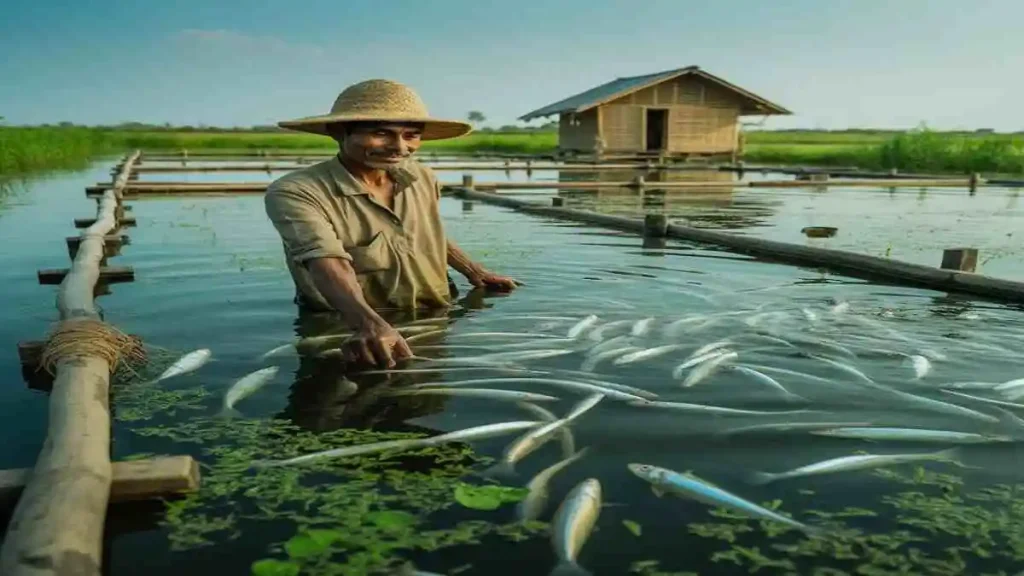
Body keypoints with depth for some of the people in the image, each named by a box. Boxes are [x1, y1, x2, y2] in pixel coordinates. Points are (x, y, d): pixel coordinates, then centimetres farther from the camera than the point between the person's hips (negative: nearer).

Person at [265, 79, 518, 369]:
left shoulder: (423, 179, 2)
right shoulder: (294, 192, -17)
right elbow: (327, 262, -33)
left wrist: (473, 271, 18)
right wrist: (369, 324, -48)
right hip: (348, 333, -4)